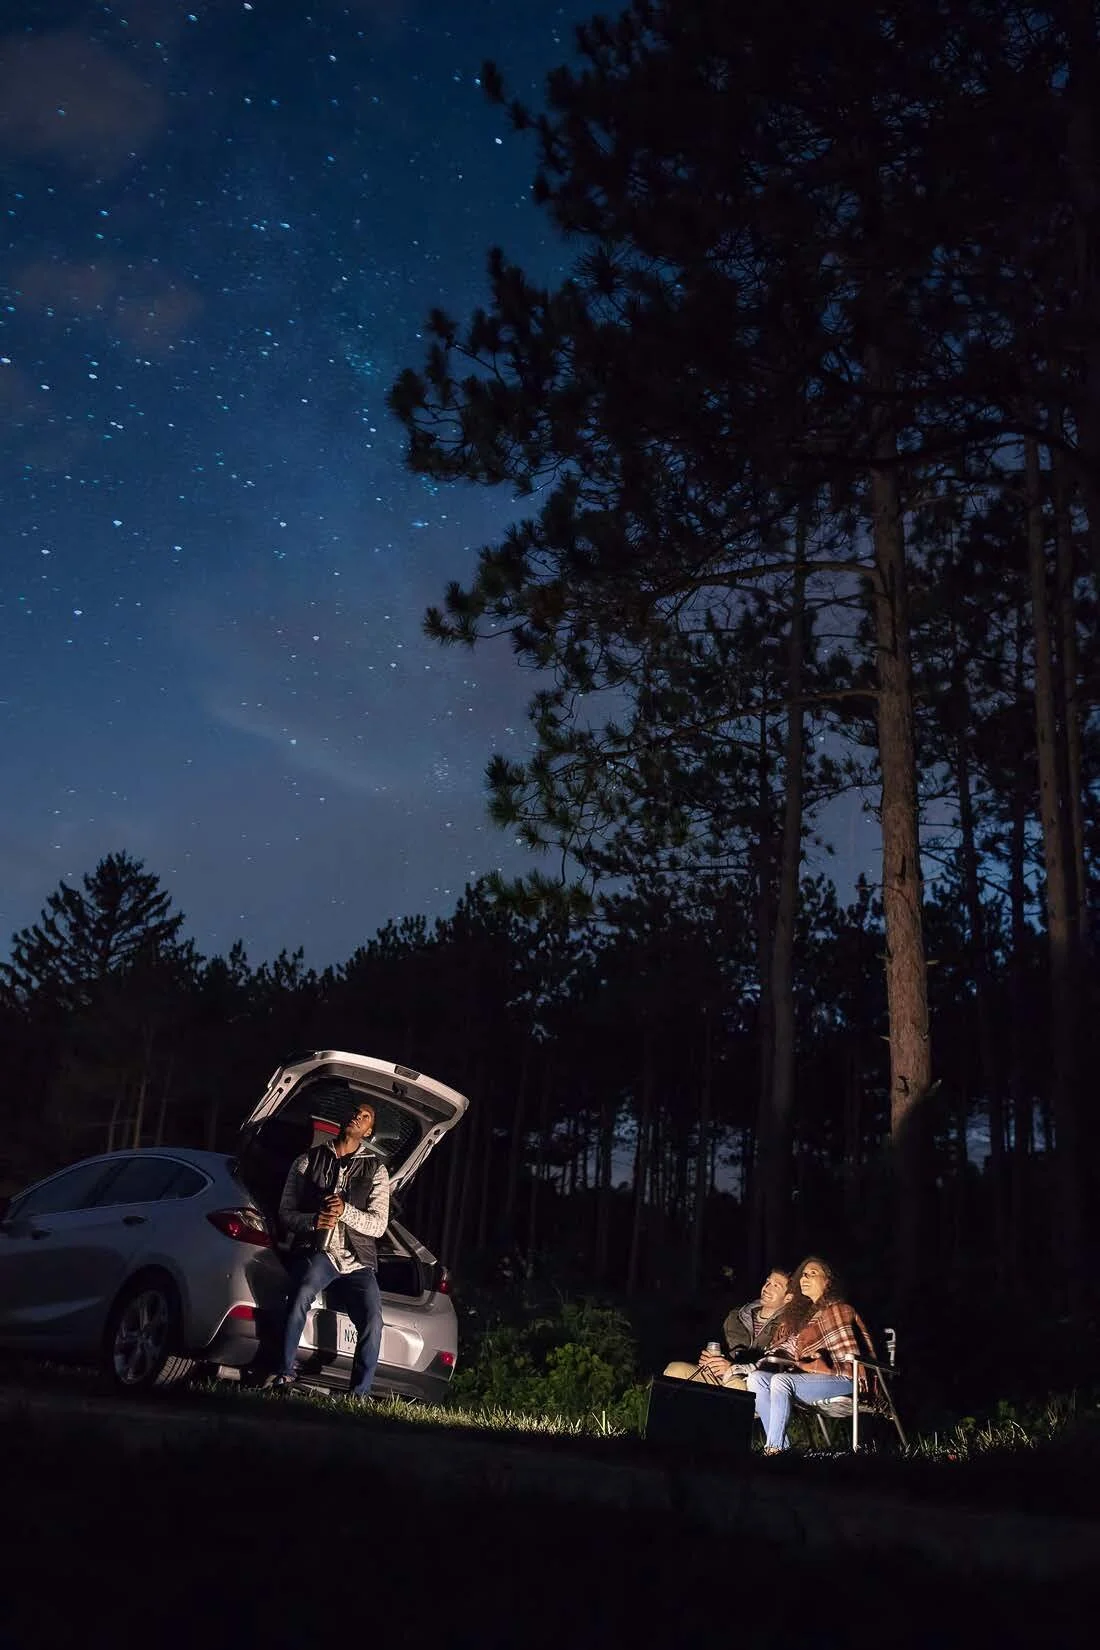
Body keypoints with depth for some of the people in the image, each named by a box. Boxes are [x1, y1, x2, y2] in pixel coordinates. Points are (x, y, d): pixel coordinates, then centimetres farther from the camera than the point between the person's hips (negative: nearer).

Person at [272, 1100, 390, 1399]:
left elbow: (378, 1225, 3)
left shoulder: (376, 1170, 12)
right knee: (301, 1296, -33)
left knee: (373, 1321, -22)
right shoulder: (308, 1161, 12)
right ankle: (285, 1374, -18)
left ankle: (359, 1394, -10)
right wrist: (313, 1221, -12)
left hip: (358, 1260, 1)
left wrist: (345, 1211, -16)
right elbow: (285, 1214, 10)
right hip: (317, 1251, -1)